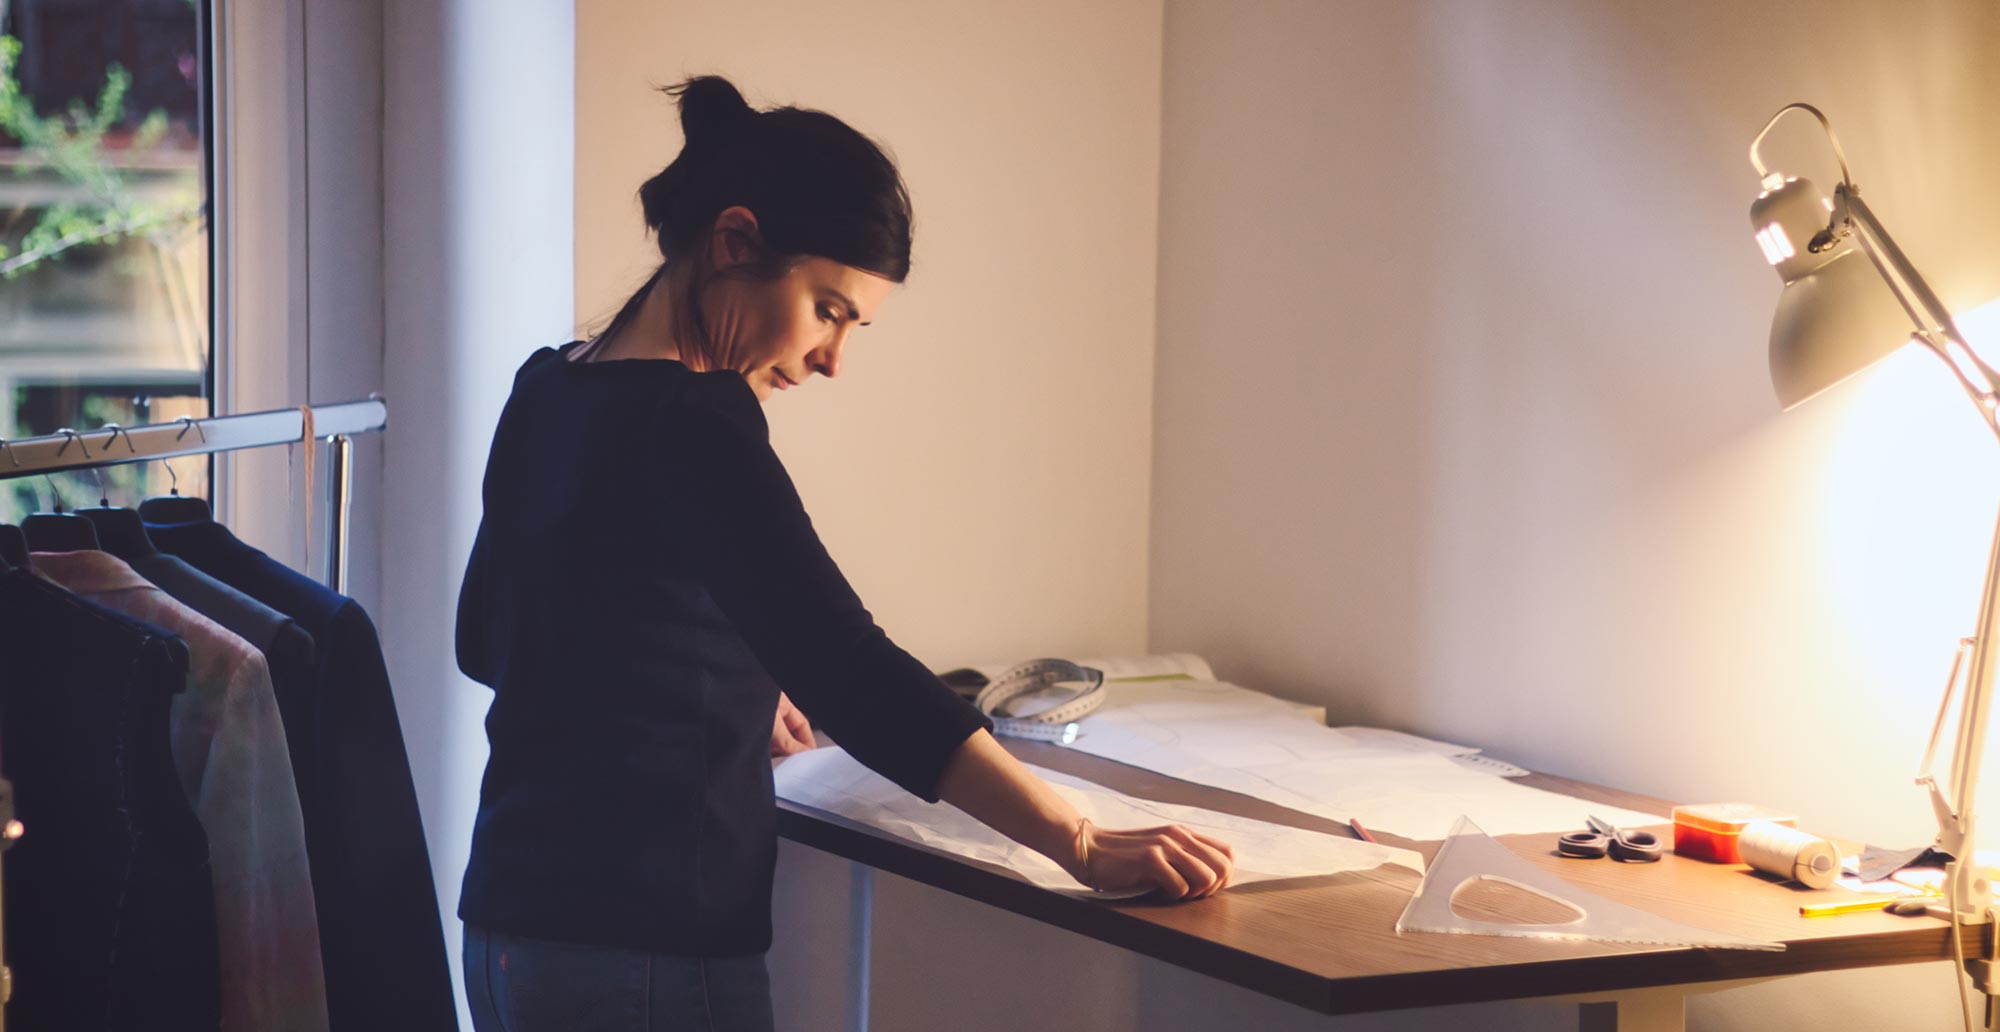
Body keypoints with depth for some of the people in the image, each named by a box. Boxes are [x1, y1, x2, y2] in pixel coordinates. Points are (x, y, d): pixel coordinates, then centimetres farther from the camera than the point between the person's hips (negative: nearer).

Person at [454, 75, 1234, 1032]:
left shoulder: (549, 391, 10)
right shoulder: (691, 425, -17)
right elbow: (851, 675, -25)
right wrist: (1083, 845, -25)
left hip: (512, 918, 9)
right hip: (645, 952, -9)